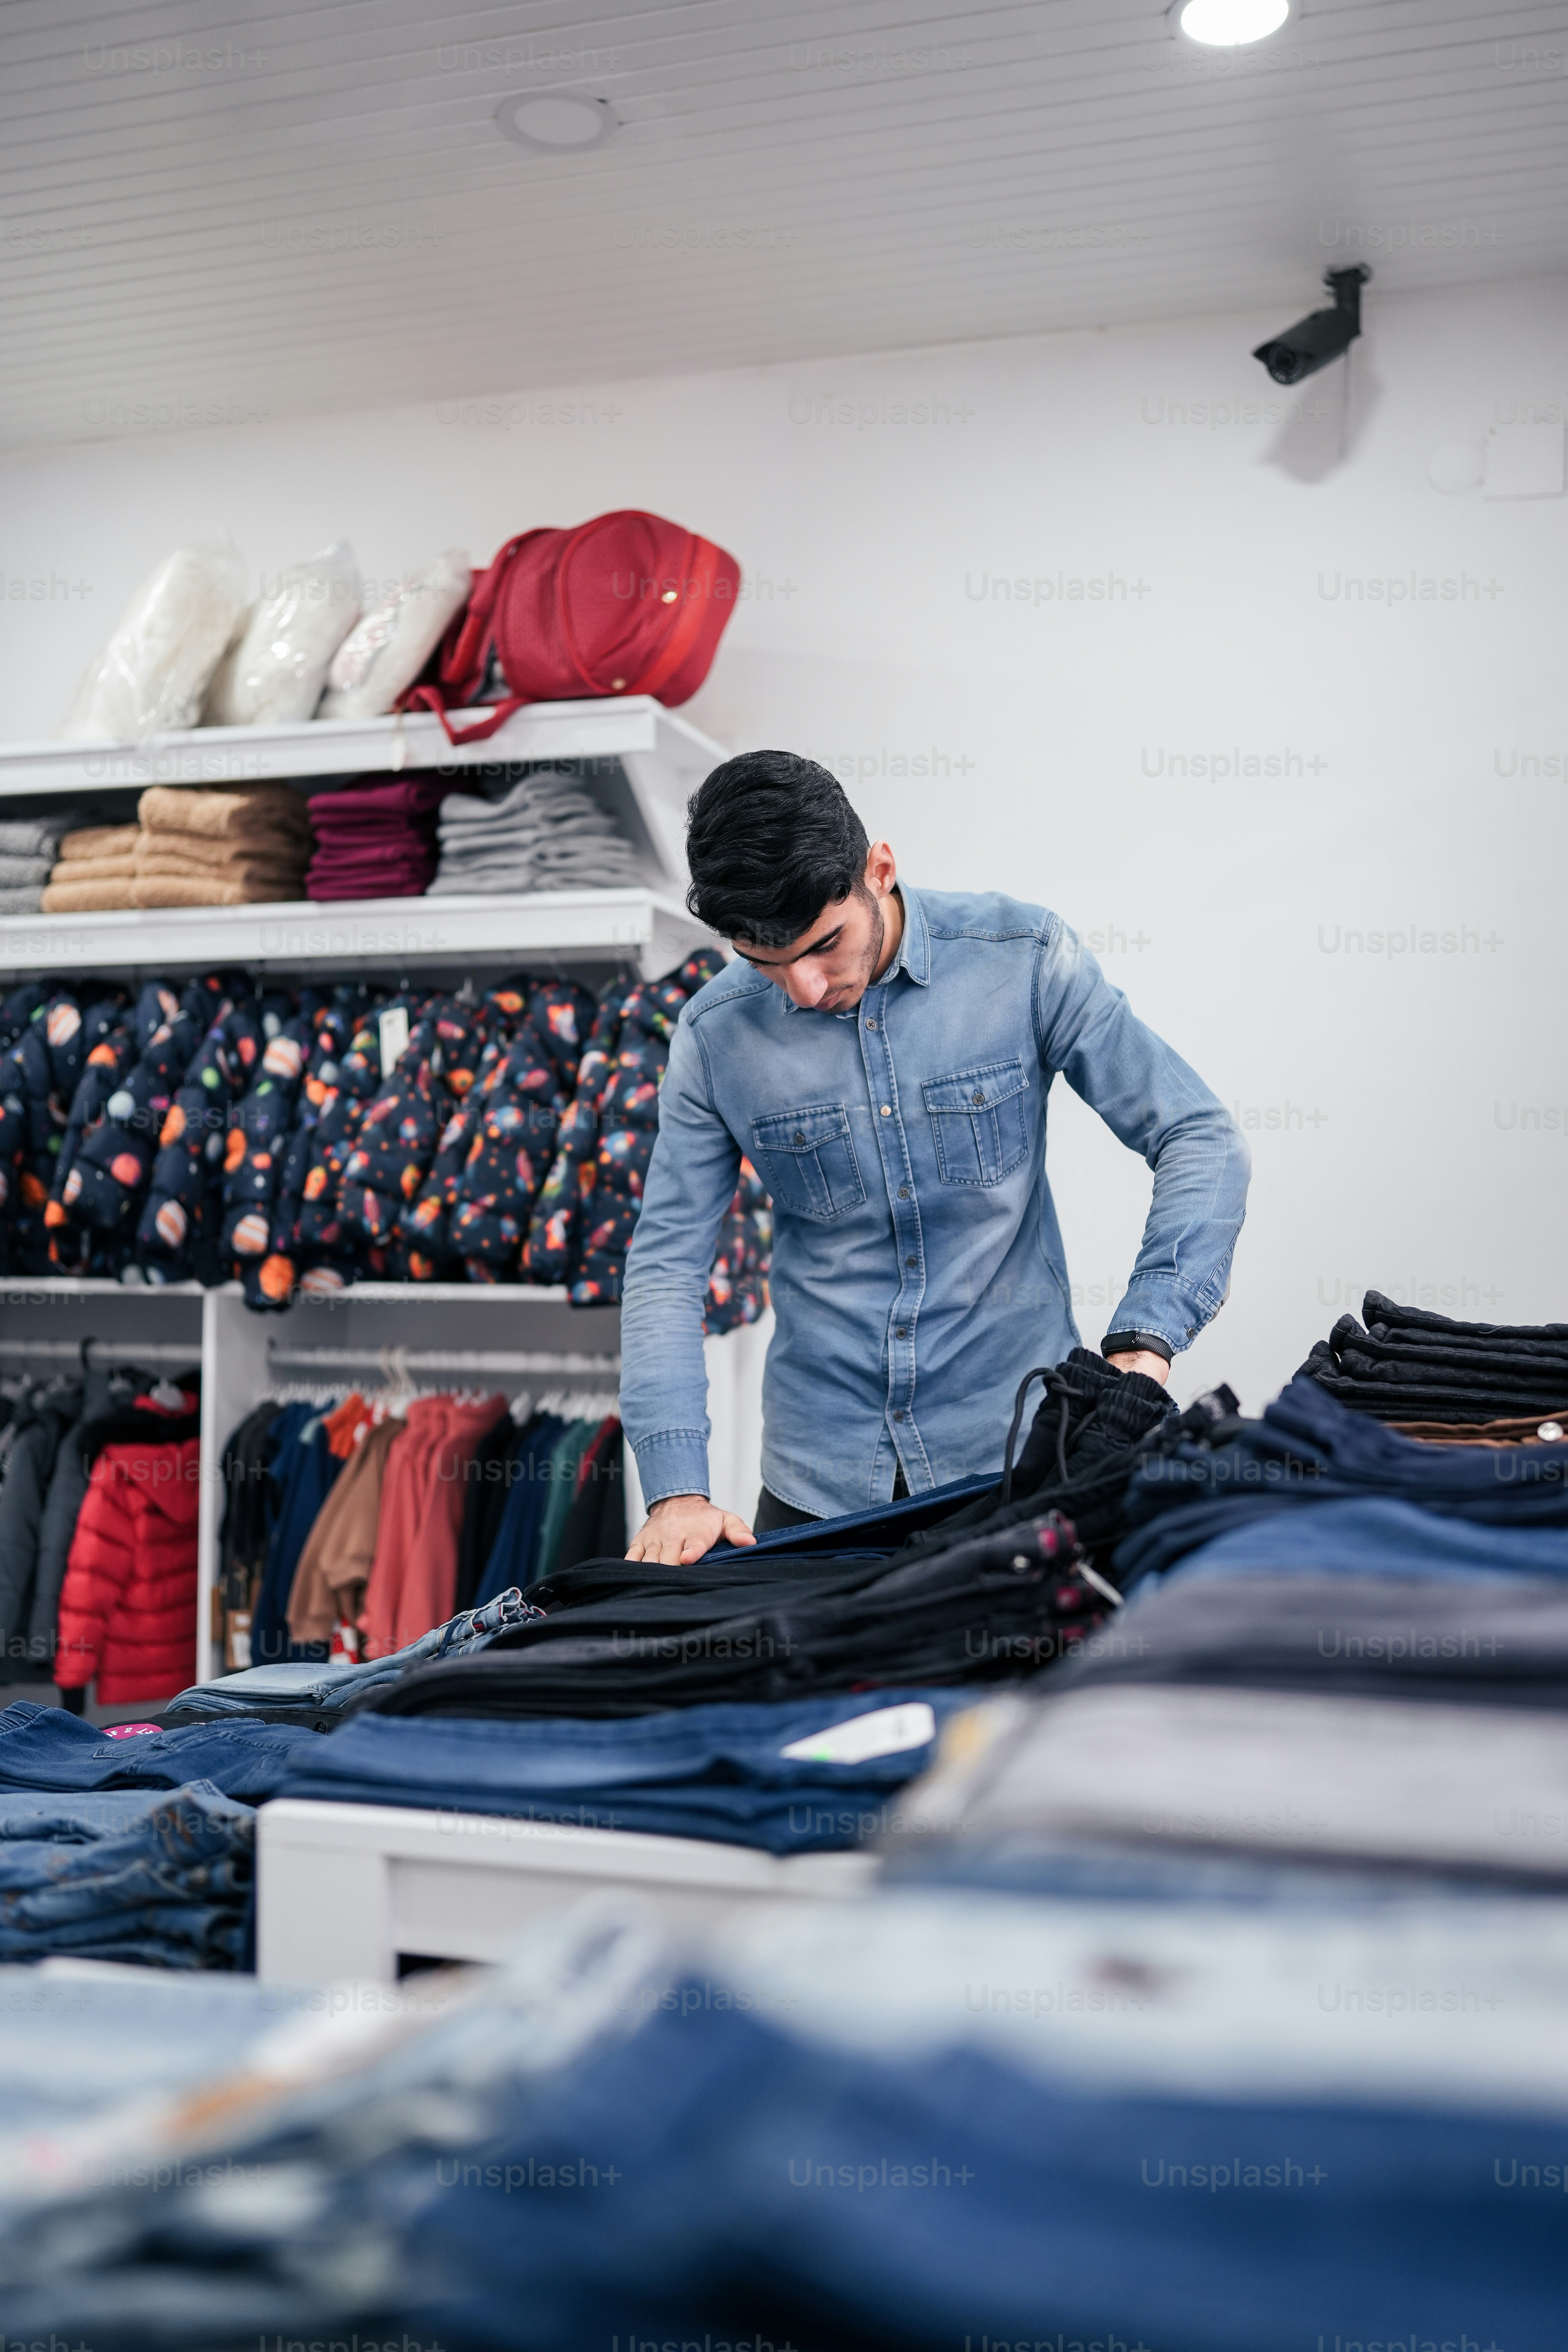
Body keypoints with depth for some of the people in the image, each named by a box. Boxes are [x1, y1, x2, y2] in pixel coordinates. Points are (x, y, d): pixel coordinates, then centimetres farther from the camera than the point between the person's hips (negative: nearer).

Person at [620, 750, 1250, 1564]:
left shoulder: (1022, 958, -11)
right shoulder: (717, 1035, -6)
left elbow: (1201, 1140, -8)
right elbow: (667, 1260, -3)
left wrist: (1143, 1342, -21)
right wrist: (677, 1493, -14)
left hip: (1019, 1445, -1)